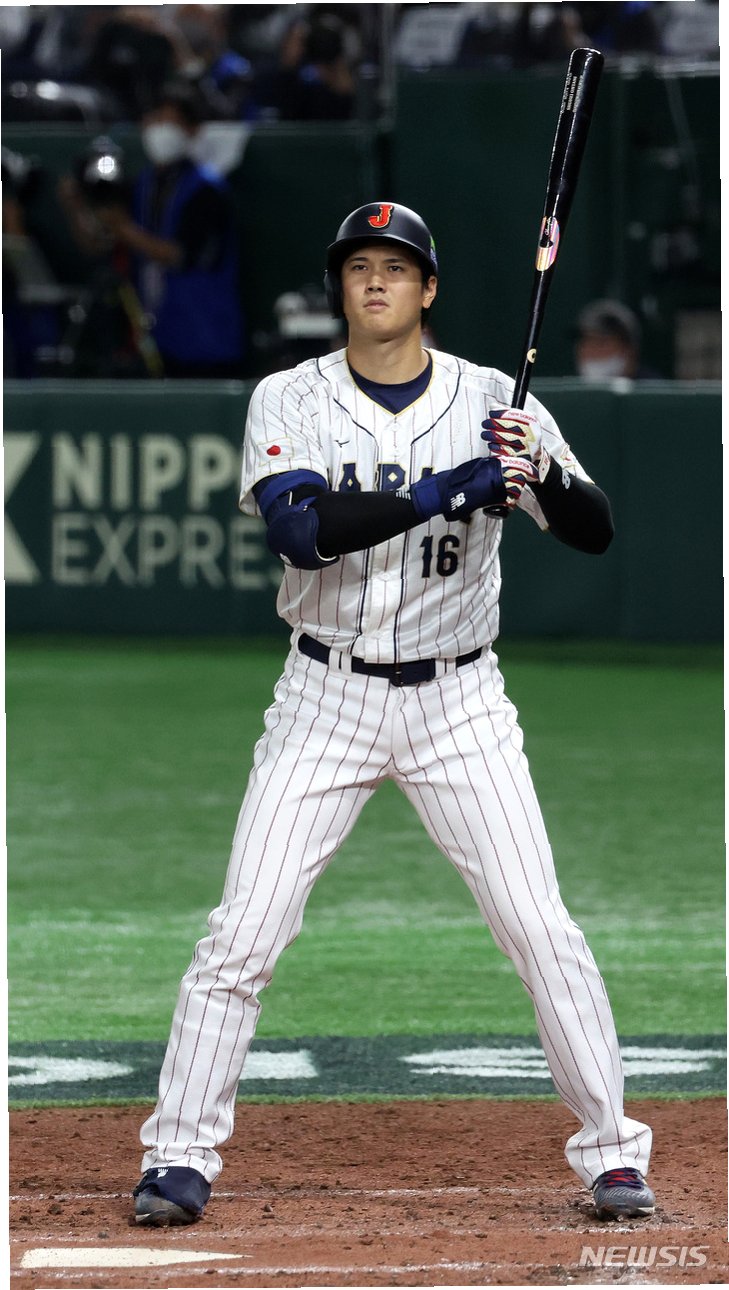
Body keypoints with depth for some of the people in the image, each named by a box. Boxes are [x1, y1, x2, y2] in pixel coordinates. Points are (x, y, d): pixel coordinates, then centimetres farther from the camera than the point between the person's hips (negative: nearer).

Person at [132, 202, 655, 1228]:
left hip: (458, 701, 0)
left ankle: (613, 1154, 5)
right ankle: (181, 1159, 6)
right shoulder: (287, 402, -3)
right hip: (327, 700, 0)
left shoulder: (493, 402, -2)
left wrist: (542, 471, -29)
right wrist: (443, 492, -30)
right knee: (243, 933, -5)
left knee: (542, 929, -6)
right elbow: (301, 529, -20)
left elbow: (595, 531, -7)